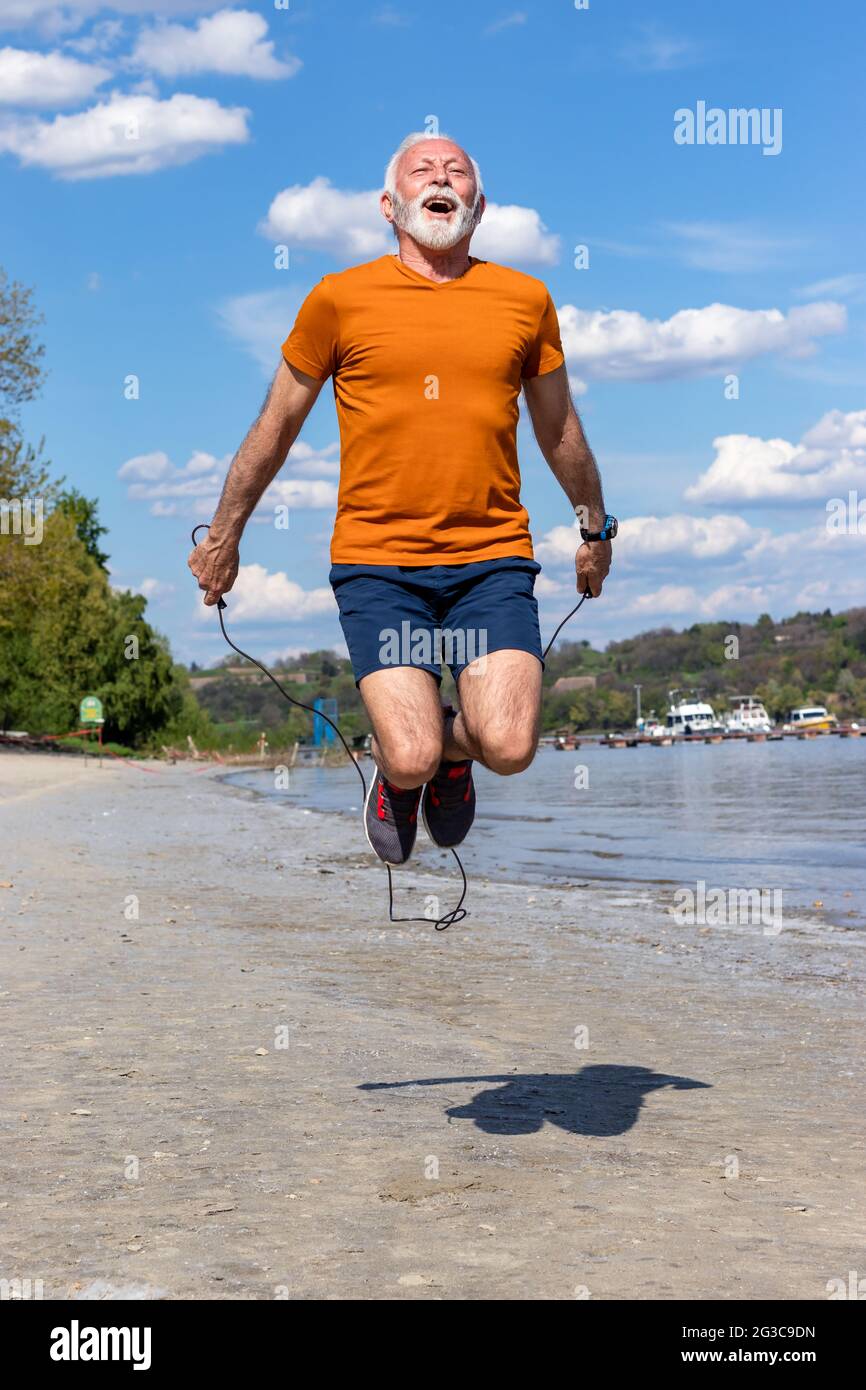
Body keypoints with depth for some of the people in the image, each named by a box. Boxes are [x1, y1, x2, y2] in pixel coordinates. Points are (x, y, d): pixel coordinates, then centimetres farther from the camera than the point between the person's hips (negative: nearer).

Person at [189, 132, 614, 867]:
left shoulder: (526, 299, 7)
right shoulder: (341, 298, 2)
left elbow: (560, 429, 22)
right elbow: (275, 428, 13)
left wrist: (595, 529, 31)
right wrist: (224, 536, 19)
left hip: (493, 559, 2)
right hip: (376, 562, -1)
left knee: (509, 747, -15)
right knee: (411, 758, -14)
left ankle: (452, 746, 23)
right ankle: (397, 768, 25)